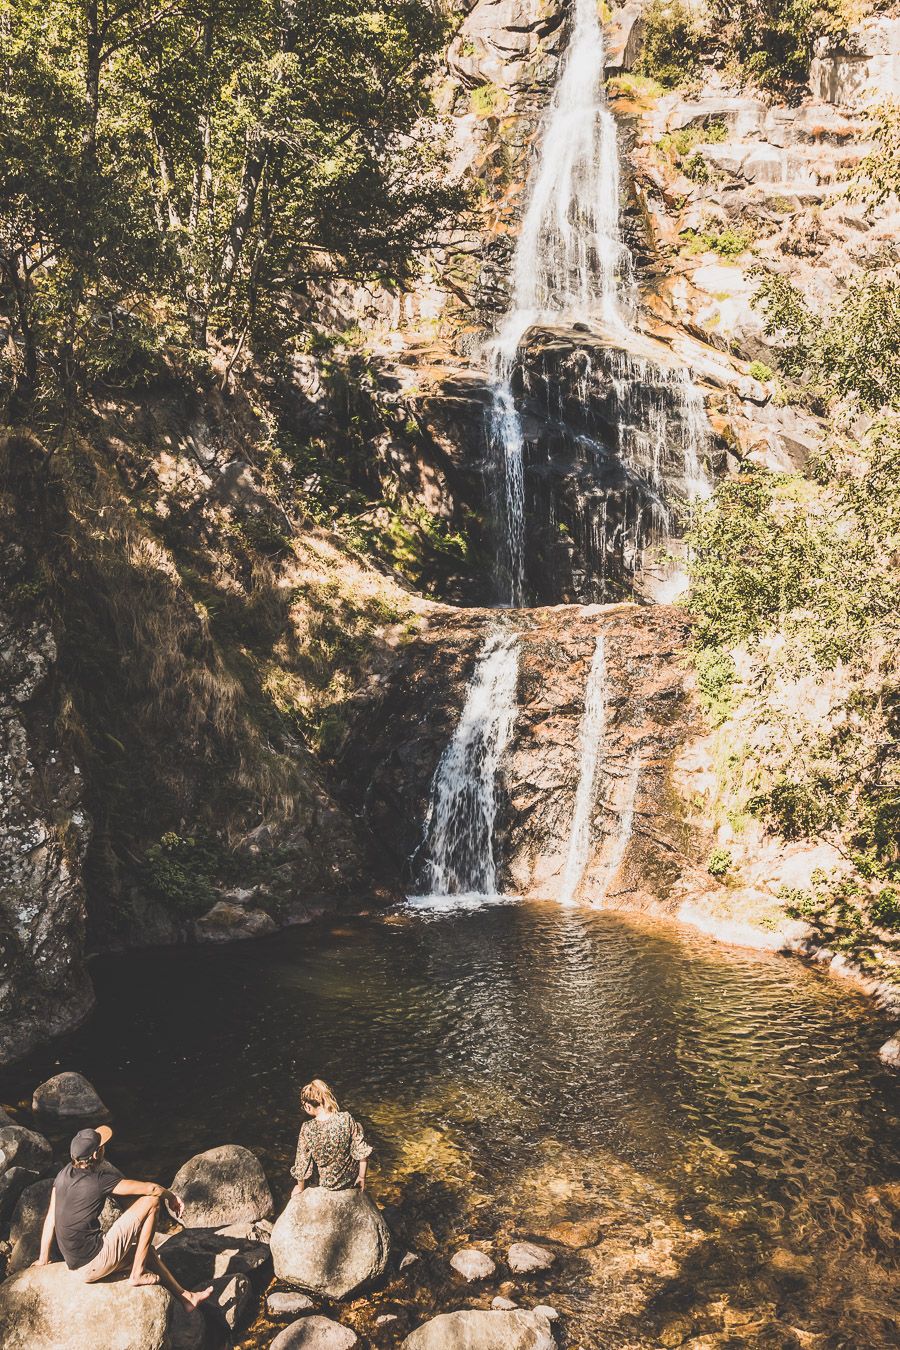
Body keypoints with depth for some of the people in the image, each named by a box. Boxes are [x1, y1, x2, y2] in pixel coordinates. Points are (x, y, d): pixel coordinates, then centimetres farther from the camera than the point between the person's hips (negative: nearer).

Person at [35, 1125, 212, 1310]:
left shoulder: (64, 1174, 2)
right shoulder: (100, 1180, -19)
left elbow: (50, 1218, 12)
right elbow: (151, 1189, -17)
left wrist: (43, 1259, 23)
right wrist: (171, 1197, 4)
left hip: (75, 1264, 9)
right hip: (95, 1264, -9)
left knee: (143, 1244, 27)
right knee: (151, 1202, -7)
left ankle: (185, 1296, 34)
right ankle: (138, 1273, 3)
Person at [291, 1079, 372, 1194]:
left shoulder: (307, 1129, -25)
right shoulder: (346, 1119, -22)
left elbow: (302, 1164, -13)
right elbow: (362, 1152, -15)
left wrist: (300, 1188, 5)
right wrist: (362, 1178, 1)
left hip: (328, 1184, -1)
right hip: (351, 1180, 1)